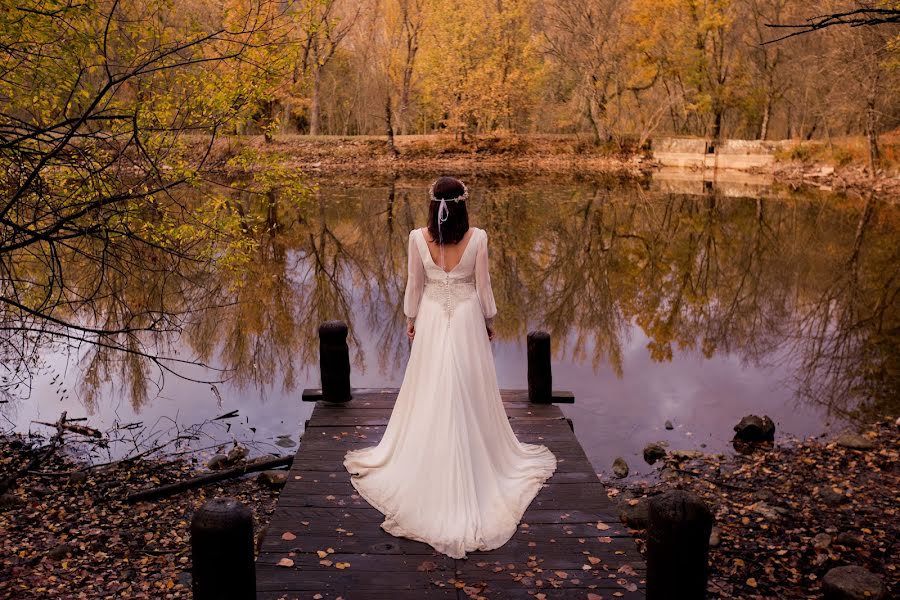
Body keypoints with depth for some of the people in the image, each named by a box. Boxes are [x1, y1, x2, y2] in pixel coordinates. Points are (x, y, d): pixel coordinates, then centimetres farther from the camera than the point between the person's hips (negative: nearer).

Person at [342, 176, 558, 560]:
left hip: (432, 318, 1)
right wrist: (489, 320, 9)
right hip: (467, 319, -1)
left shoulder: (418, 238, -13)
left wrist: (411, 319, 12)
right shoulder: (477, 238, -15)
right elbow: (482, 285, -6)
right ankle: (474, 464, 26)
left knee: (430, 394, 14)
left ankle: (426, 463, 27)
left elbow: (414, 284, -3)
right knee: (469, 394, 13)